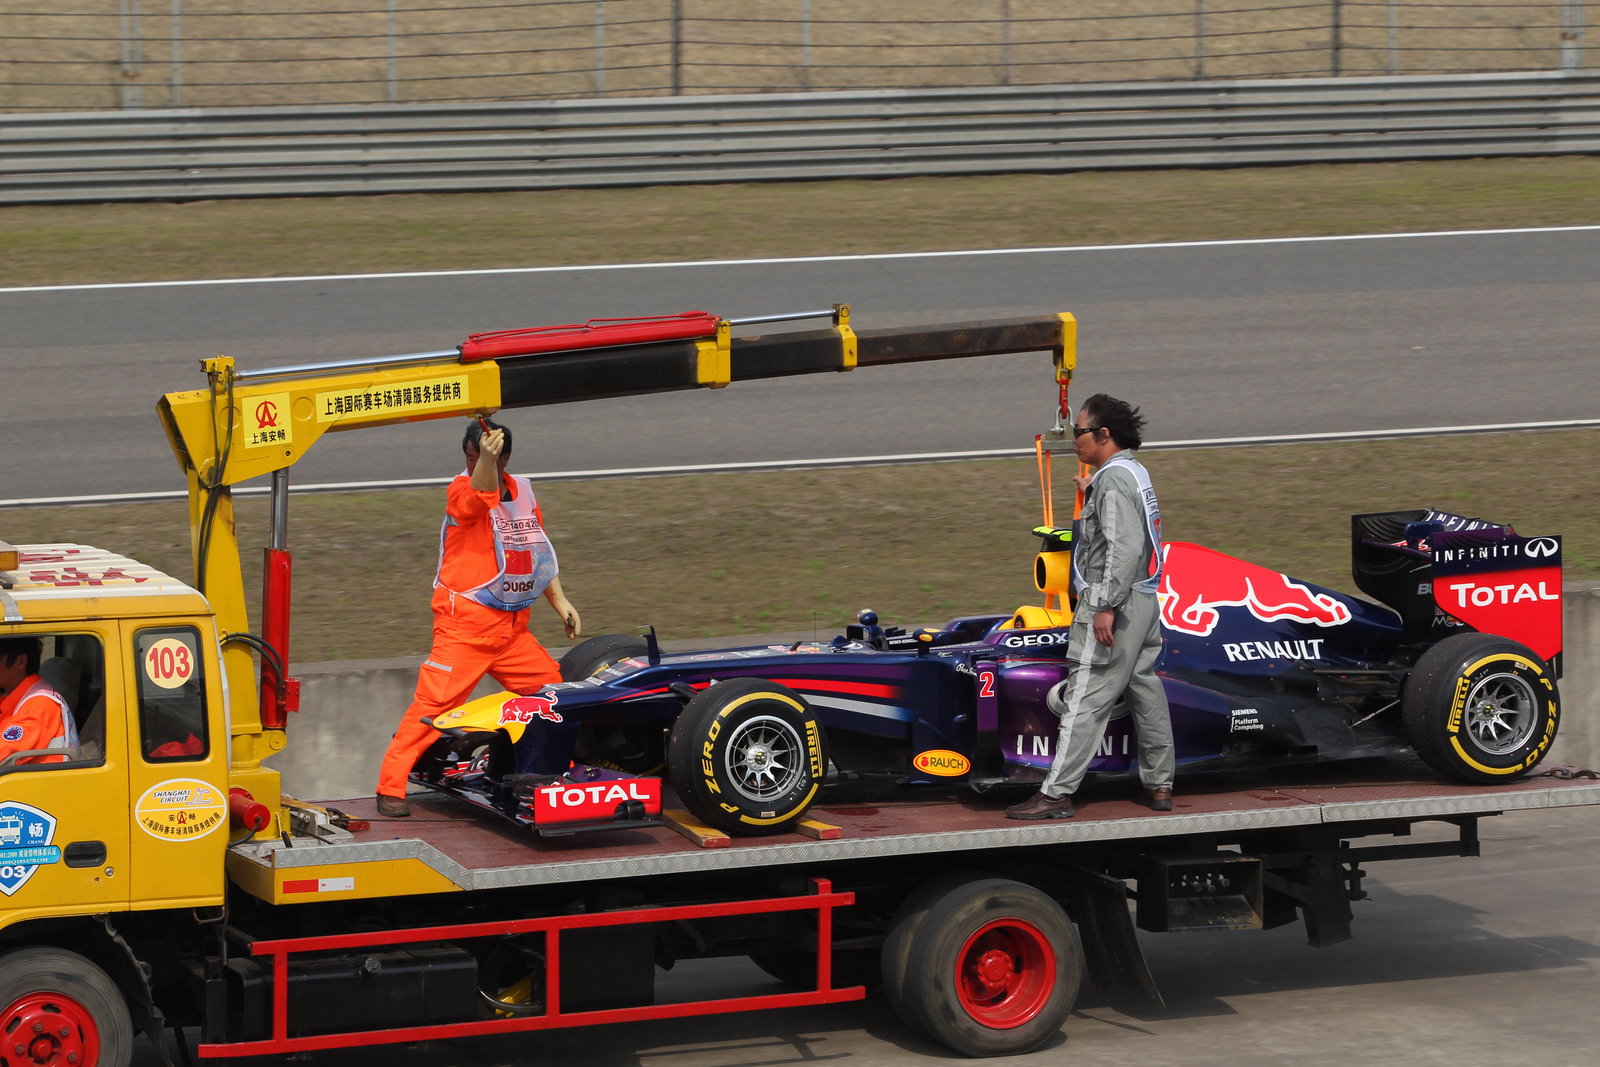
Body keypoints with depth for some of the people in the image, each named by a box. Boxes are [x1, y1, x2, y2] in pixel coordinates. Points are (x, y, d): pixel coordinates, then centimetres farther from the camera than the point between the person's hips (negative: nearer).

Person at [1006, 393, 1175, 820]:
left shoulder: (1113, 479, -16)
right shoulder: (1134, 472, 13)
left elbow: (1124, 548, -24)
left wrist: (1106, 606, -26)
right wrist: (1092, 495, 33)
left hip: (1114, 603, -10)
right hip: (1143, 601, 10)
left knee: (1085, 700, -10)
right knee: (1145, 689, 14)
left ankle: (1056, 794, -12)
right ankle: (1159, 785, 19)